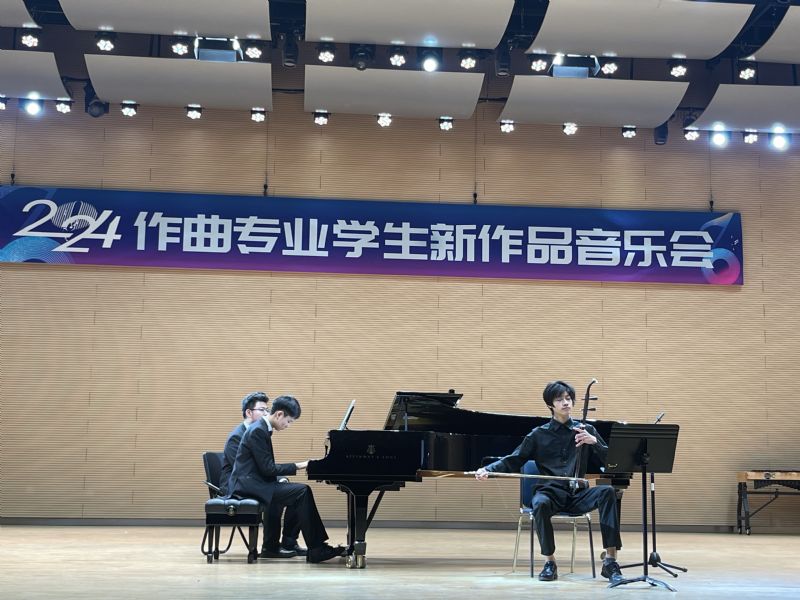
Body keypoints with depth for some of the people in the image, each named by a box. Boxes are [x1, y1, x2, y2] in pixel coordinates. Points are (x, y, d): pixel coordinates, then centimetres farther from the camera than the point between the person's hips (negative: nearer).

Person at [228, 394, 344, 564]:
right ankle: (315, 550, -13)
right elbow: (267, 468, -19)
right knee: (302, 491, -17)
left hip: (255, 483, 10)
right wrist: (298, 466, -13)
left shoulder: (262, 429, 15)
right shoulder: (258, 431, -16)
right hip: (249, 485, -10)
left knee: (301, 492, 3)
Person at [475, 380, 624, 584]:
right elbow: (513, 461, 8)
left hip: (578, 495, 1)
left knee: (607, 492, -30)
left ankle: (610, 561, -28)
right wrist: (487, 470, -9)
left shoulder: (586, 430, 11)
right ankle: (550, 562, -17)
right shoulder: (539, 435, 9)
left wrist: (594, 441, -14)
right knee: (540, 504, -37)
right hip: (551, 492, -1)